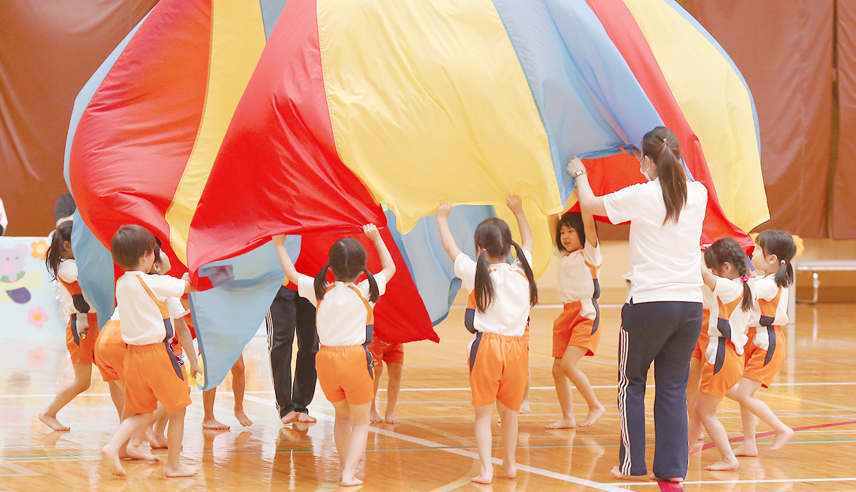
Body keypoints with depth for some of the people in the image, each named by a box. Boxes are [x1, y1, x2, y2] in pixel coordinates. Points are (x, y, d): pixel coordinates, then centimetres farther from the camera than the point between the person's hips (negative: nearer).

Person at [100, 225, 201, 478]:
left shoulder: (121, 284, 6)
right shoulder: (155, 283, -15)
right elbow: (188, 286, -2)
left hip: (133, 353, 7)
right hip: (157, 352, -7)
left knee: (141, 413, 15)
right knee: (177, 409, 10)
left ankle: (113, 447, -8)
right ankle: (174, 464, 14)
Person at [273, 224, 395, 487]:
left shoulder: (320, 290, 0)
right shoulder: (364, 291, -6)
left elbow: (292, 274, 14)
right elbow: (389, 268, 11)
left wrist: (280, 245, 26)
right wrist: (376, 238, 19)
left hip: (326, 359, 3)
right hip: (356, 358, -3)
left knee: (342, 415, 24)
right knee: (360, 421, 9)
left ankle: (345, 467, 28)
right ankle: (349, 473, -3)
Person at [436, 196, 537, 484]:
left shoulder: (476, 274, -6)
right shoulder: (522, 271, 3)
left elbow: (450, 247, 8)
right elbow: (529, 242, 24)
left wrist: (442, 218, 24)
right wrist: (518, 212, 37)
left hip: (486, 346, -3)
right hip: (517, 346, 3)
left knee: (483, 413, 3)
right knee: (510, 410, 18)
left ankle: (486, 469, -4)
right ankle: (510, 463, 28)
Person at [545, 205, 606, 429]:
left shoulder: (589, 253, -2)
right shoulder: (563, 256, 17)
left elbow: (588, 223, -12)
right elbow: (553, 224, 21)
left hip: (586, 313, -8)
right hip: (567, 314, 8)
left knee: (567, 364, -18)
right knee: (557, 369, 2)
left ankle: (595, 406, -4)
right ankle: (567, 417, 9)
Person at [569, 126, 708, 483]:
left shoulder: (640, 196, -10)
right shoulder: (698, 195, 2)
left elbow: (589, 204, 5)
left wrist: (580, 174, 24)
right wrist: (652, 172, 42)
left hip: (650, 303, -4)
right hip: (690, 304, 4)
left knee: (631, 383, 13)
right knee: (673, 387, 10)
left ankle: (632, 464, 14)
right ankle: (673, 469, 8)